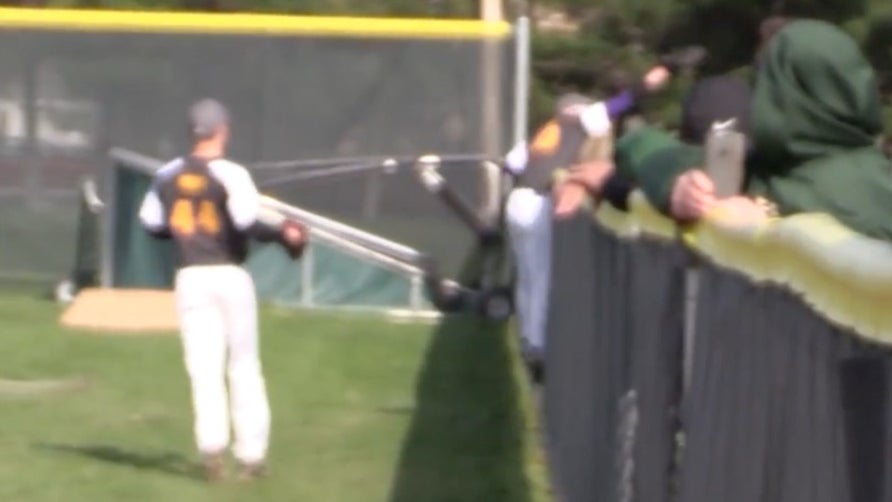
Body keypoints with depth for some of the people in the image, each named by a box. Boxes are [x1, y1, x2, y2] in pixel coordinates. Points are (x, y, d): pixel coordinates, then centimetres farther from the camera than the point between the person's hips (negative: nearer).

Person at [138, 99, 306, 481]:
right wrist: (284, 236, -6)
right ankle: (251, 455, 10)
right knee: (244, 367, 8)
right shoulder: (230, 174, -10)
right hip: (230, 276, -3)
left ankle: (212, 444, -20)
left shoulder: (167, 175, 5)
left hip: (190, 278, 3)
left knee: (204, 366, 0)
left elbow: (153, 225, 10)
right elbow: (247, 224, -21)